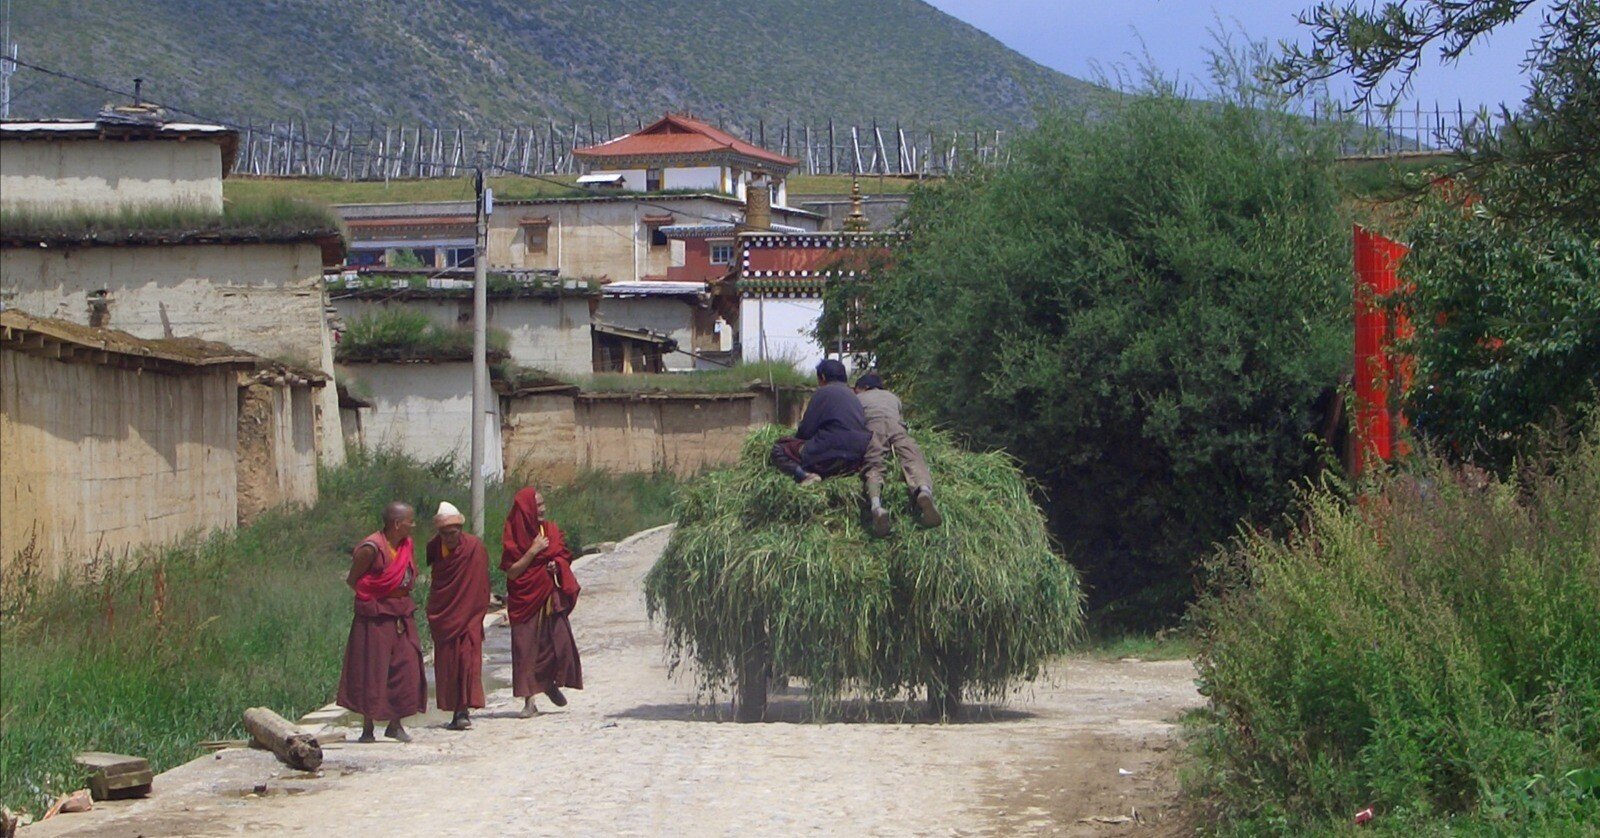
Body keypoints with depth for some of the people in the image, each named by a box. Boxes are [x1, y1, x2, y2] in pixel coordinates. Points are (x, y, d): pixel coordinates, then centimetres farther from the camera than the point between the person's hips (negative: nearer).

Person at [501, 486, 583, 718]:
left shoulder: (551, 530, 8)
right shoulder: (515, 536, -4)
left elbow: (564, 557, 17)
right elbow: (511, 572, -9)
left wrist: (557, 565, -6)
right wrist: (533, 551, -16)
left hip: (551, 598, 3)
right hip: (525, 599, -3)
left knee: (560, 642, -7)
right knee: (526, 648, -5)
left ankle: (551, 684, 21)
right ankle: (529, 702, -1)